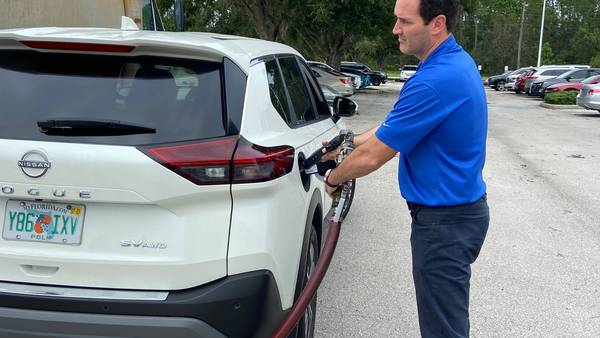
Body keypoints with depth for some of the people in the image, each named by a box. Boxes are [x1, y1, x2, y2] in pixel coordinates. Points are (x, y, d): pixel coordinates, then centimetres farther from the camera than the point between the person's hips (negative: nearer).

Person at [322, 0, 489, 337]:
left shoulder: (435, 80, -27)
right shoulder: (458, 61, 5)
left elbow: (372, 157, -20)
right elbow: (400, 123, 16)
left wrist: (333, 178, -2)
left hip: (445, 221, -10)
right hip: (460, 206, 10)